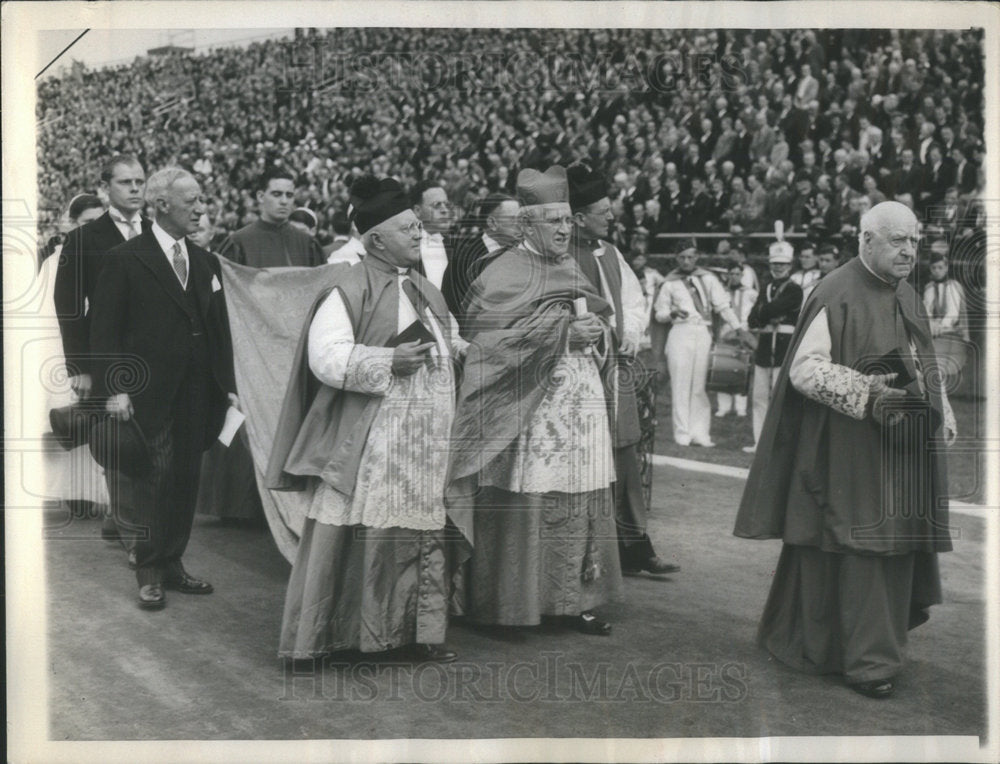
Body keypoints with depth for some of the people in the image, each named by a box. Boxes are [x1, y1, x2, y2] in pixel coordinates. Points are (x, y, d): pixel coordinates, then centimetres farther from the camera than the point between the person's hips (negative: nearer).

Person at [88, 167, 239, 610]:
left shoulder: (205, 262, 13)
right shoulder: (125, 260, -5)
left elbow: (218, 330, 15)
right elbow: (104, 330, -7)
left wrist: (227, 386, 11)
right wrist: (114, 389, -14)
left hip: (195, 397, 5)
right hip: (148, 396, -5)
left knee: (185, 484, 9)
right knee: (148, 486, 1)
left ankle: (172, 564, 20)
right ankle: (149, 573, 12)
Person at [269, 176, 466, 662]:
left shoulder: (425, 290, 18)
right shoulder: (350, 291, -7)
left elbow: (450, 345, 30)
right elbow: (326, 358, -16)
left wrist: (455, 350, 9)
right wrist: (389, 361, -22)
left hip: (426, 441, 7)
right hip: (369, 444, -7)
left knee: (423, 532, 7)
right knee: (360, 536, -5)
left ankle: (419, 631, 17)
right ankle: (323, 636, 6)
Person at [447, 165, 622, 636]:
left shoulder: (571, 270, 18)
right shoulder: (505, 274, -4)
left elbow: (598, 320, 24)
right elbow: (498, 334, -16)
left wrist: (597, 331, 0)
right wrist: (564, 330, -19)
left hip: (580, 408, 7)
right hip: (529, 409, -6)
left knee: (579, 503, 5)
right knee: (525, 504, -6)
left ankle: (572, 599, 11)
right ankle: (517, 600, 4)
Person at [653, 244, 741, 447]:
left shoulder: (708, 279, 8)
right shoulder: (670, 283, 8)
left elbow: (723, 306, 6)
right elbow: (659, 313, 10)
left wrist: (738, 329, -2)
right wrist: (672, 313, -12)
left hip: (703, 334, 1)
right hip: (680, 333, -1)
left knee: (699, 386, 4)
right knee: (681, 385, -3)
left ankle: (699, 433, 7)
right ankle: (682, 434, 0)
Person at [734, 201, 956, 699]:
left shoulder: (905, 295, 14)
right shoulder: (837, 295, -12)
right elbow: (804, 367, -17)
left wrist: (943, 421, 17)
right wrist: (867, 392, -27)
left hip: (906, 449, 8)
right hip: (853, 449, -8)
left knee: (898, 546, 10)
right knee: (862, 548, -7)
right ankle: (869, 661, 2)